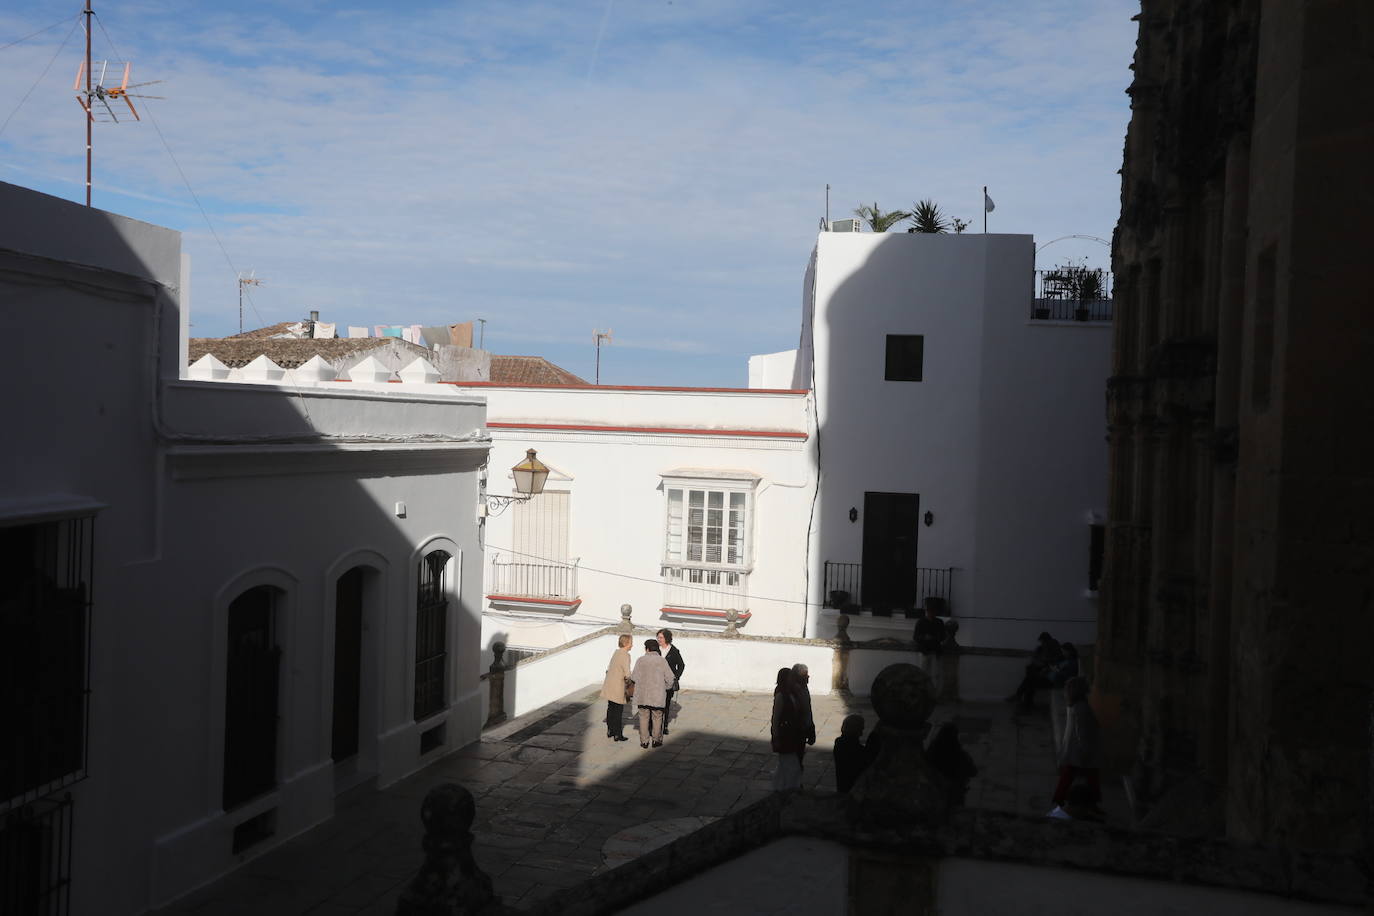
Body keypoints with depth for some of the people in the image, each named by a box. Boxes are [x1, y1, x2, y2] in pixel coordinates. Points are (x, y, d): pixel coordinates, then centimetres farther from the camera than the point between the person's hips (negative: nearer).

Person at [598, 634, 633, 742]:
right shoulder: (625, 655, -17)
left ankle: (610, 731, 27)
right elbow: (627, 674, -21)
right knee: (618, 711, 1)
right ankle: (617, 735, 7)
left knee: (611, 709, 17)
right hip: (617, 687, -8)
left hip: (609, 686, 8)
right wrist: (628, 682, -2)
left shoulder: (616, 652, 9)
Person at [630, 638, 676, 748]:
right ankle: (656, 740, 14)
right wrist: (666, 688, 14)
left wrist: (630, 675, 18)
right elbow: (669, 678, -4)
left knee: (644, 717, 10)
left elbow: (634, 677, -5)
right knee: (657, 718, 11)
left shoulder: (641, 660, -4)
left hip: (643, 695, 1)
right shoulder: (661, 660, -6)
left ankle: (644, 741, 12)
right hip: (657, 695, -1)